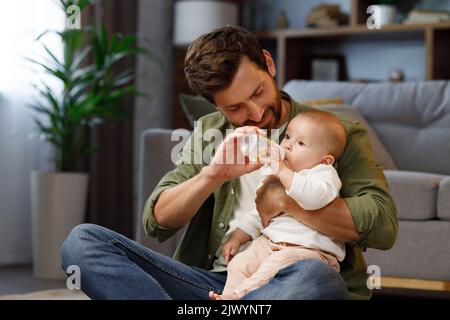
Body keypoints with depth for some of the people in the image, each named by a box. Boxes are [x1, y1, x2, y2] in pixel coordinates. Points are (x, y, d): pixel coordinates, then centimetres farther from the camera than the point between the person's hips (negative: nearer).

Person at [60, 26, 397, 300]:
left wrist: (286, 200, -9)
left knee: (316, 277, -41)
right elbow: (157, 221, 7)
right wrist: (212, 176, -11)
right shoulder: (207, 135, 17)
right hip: (215, 281, 4)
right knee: (83, 240, -16)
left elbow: (382, 224, -7)